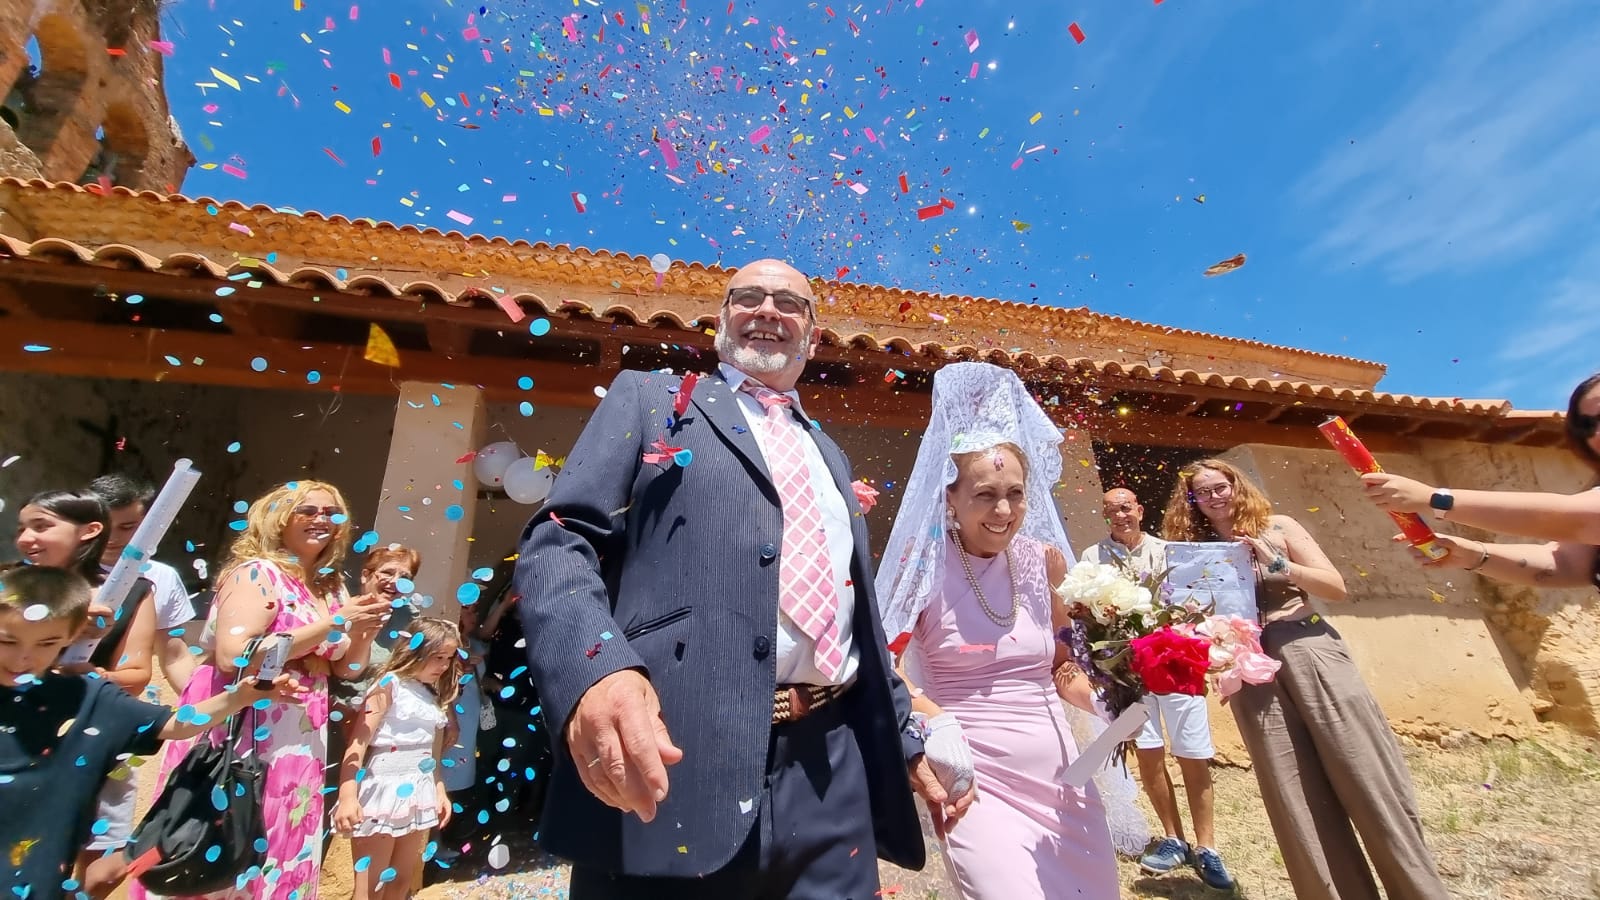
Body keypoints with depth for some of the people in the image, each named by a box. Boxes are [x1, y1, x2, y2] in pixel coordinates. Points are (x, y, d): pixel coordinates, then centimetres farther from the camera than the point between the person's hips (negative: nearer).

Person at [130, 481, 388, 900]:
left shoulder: (333, 588, 8)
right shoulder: (258, 572, -11)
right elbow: (232, 656, -24)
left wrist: (365, 629, -6)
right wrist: (331, 624, -22)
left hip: (299, 743, 6)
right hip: (238, 731, -6)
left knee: (281, 855, 14)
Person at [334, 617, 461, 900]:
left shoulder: (435, 696, 10)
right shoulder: (390, 685, -9)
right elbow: (358, 742, -16)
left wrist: (440, 791, 15)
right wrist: (348, 797, -24)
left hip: (419, 794, 7)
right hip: (384, 791, -7)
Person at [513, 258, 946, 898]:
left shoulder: (829, 456, 20)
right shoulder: (648, 399, 7)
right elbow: (558, 540, -5)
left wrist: (907, 742, 18)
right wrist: (597, 666, -24)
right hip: (670, 761, -3)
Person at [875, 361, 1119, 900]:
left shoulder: (1044, 559, 1)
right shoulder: (927, 564, -12)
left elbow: (1063, 664, 12)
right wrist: (935, 720, -28)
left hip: (1060, 774, 5)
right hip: (977, 778, -5)